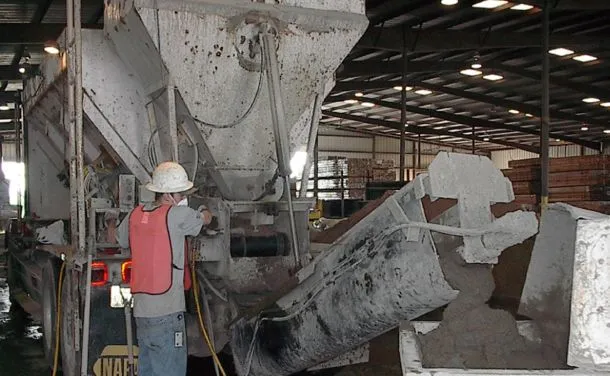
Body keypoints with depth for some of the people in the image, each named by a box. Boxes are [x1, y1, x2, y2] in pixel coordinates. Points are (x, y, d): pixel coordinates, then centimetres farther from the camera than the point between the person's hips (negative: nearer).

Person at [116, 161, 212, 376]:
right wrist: (206, 212, 30)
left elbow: (121, 240, 27)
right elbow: (205, 219, 8)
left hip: (141, 310, 7)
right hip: (166, 312, -7)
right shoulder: (178, 215, -11)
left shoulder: (135, 215, 8)